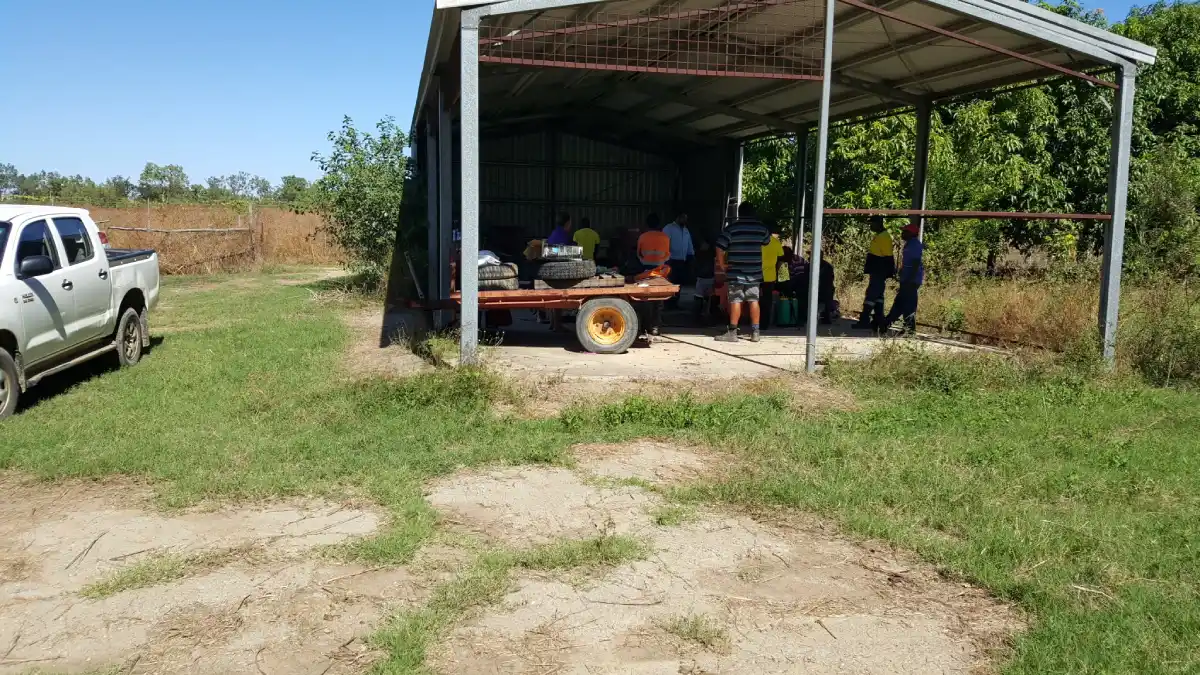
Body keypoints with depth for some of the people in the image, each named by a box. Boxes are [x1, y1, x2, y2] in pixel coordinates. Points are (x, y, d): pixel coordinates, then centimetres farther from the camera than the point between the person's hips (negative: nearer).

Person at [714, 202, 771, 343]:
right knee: (754, 301, 8)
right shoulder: (761, 228, 3)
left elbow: (720, 248, -13)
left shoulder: (732, 228, -9)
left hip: (736, 273, -3)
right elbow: (766, 241, 22)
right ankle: (755, 332, 11)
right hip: (754, 273, 3)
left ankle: (732, 332, -1)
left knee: (736, 301, -1)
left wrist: (723, 264, -1)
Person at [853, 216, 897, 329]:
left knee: (871, 294, -11)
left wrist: (888, 273, -20)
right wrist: (868, 267, 22)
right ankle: (878, 320, 17)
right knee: (878, 295, 12)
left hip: (879, 272, -10)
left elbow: (888, 256, -18)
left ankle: (864, 320, -12)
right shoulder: (878, 236, 16)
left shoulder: (884, 237, -15)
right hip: (877, 272, 10)